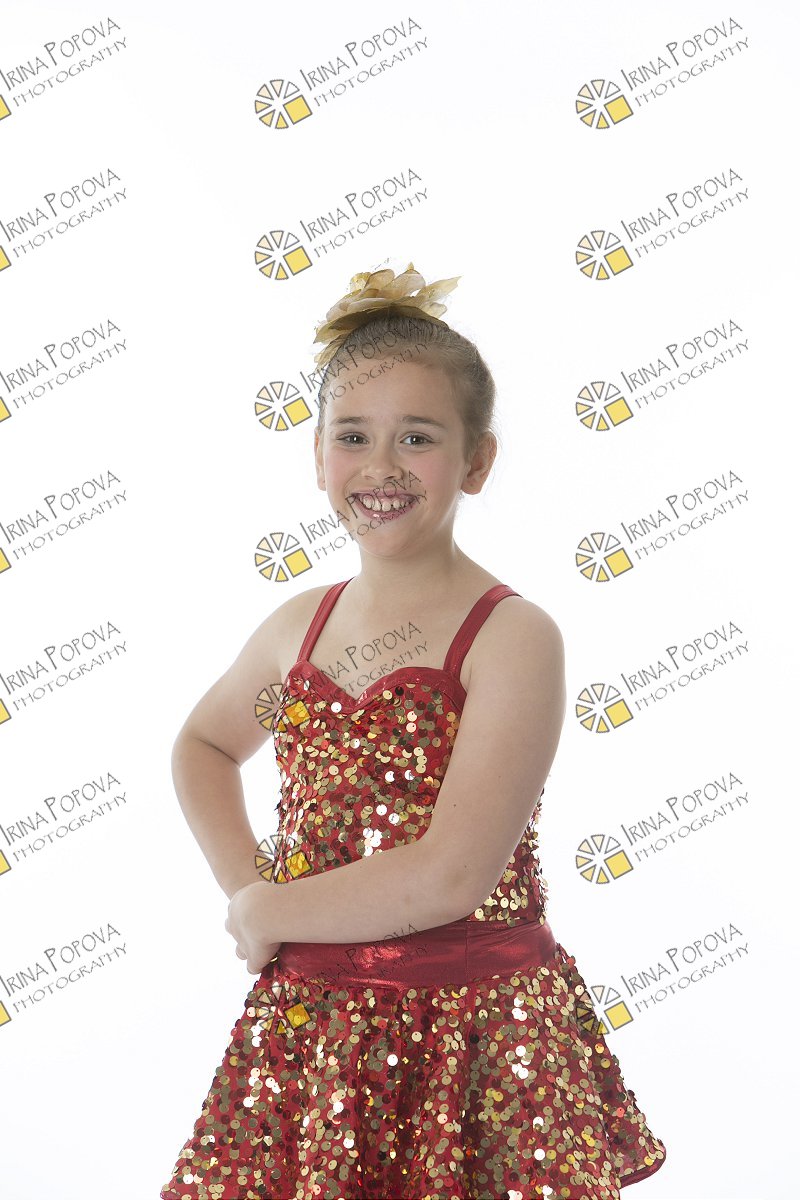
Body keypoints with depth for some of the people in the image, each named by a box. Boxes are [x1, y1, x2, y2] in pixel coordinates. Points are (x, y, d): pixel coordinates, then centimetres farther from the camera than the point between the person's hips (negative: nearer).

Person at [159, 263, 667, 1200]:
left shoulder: (512, 638, -14)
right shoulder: (299, 626, 3)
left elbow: (448, 879, -21)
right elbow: (203, 744, 22)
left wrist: (264, 914, -9)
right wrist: (242, 880, 5)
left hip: (475, 1039, -5)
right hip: (309, 1026, 5)